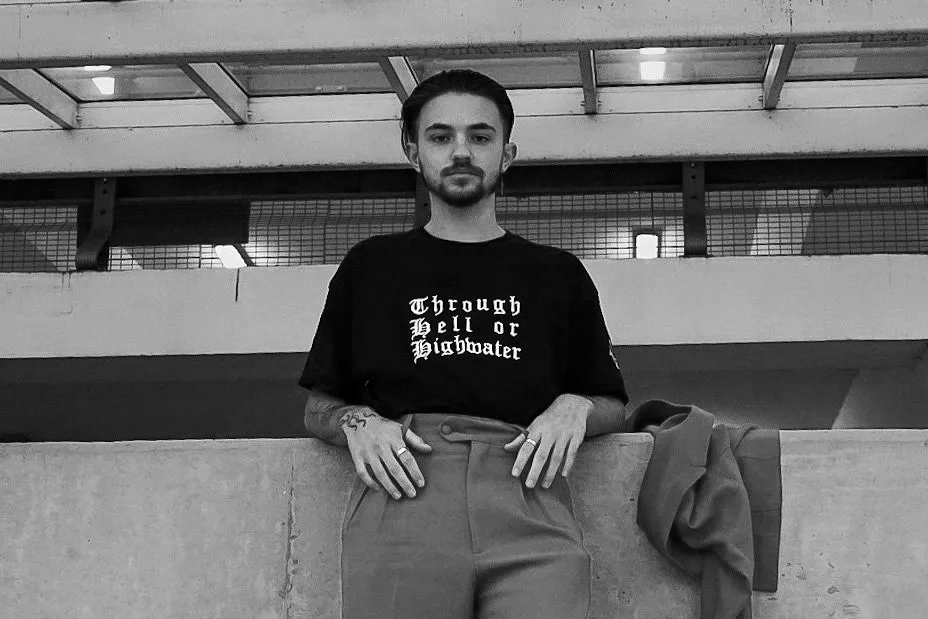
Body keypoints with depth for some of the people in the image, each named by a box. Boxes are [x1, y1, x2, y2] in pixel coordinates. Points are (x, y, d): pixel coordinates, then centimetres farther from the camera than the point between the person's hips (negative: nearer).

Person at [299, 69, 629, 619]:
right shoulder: (371, 266, 23)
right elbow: (318, 407, 22)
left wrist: (575, 408, 3)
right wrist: (356, 422, 0)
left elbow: (613, 406, 26)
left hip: (527, 499, 0)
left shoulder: (559, 274, 24)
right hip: (403, 487, 0)